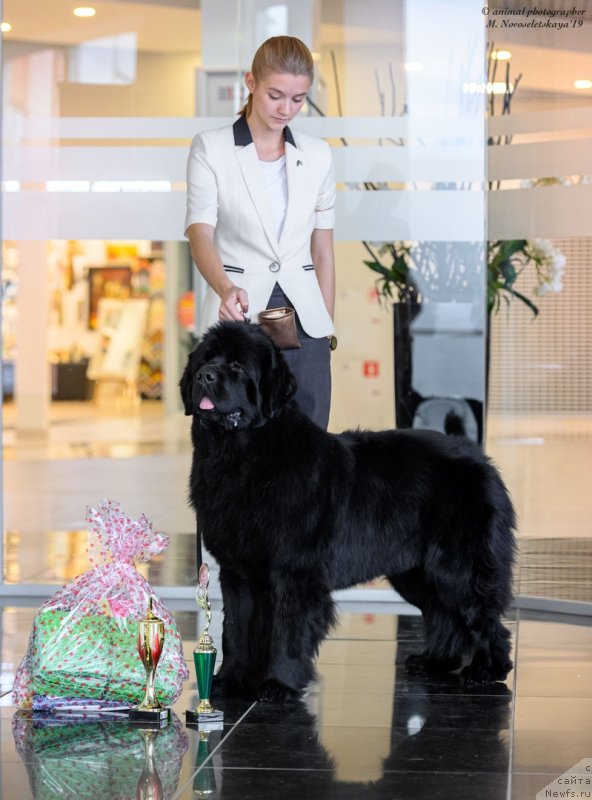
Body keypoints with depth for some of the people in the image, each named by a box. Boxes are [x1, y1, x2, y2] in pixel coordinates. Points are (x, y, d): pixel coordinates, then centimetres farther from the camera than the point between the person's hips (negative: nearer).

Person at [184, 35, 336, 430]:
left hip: (303, 318, 3)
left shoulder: (317, 155, 10)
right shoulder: (211, 149, -1)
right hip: (238, 315, -3)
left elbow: (323, 249, 13)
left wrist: (328, 328, 9)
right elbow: (200, 231, -14)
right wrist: (225, 289, -34)